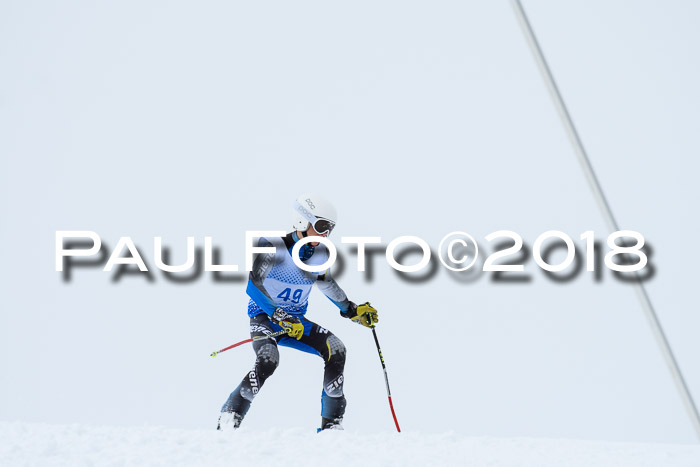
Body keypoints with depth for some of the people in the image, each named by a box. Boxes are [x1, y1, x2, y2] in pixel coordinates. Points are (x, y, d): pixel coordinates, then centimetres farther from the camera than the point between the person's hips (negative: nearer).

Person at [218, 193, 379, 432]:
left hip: (297, 320, 6)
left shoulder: (320, 254, 0)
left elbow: (326, 283, 22)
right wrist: (281, 317, -33)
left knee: (335, 350, -15)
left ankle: (332, 424, -6)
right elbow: (253, 286, -25)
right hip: (264, 317, -6)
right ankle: (228, 420, -24)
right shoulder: (272, 246, -18)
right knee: (268, 360, -33)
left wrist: (352, 309, 16)